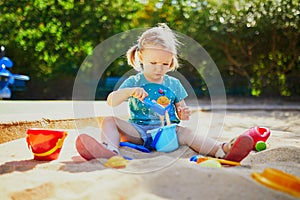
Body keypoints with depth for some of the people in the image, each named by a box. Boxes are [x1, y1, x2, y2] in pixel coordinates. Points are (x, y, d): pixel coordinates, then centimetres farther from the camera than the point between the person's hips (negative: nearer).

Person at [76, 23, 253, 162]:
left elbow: (181, 109, 17)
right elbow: (111, 101, -4)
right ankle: (110, 148, -54)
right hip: (138, 130, 1)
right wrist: (129, 92, -23)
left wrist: (184, 114, -9)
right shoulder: (133, 82, 7)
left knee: (186, 132, -30)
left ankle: (222, 150, -52)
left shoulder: (174, 84, 13)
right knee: (109, 121, -22)